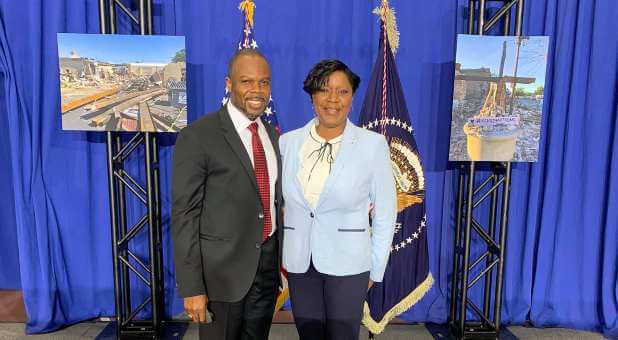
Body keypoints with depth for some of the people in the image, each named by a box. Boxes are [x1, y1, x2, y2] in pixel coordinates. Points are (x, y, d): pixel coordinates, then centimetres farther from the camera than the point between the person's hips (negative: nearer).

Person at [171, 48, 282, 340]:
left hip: (267, 263, 6)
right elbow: (185, 215, -15)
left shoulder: (272, 134, 6)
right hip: (222, 268, -5)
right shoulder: (197, 136, -15)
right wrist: (192, 287, -16)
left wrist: (280, 256, 13)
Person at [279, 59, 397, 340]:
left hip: (347, 263, -2)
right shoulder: (288, 142, -2)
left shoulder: (373, 144, -10)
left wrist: (375, 269, -1)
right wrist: (278, 254, 7)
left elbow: (385, 212, -4)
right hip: (298, 261, 3)